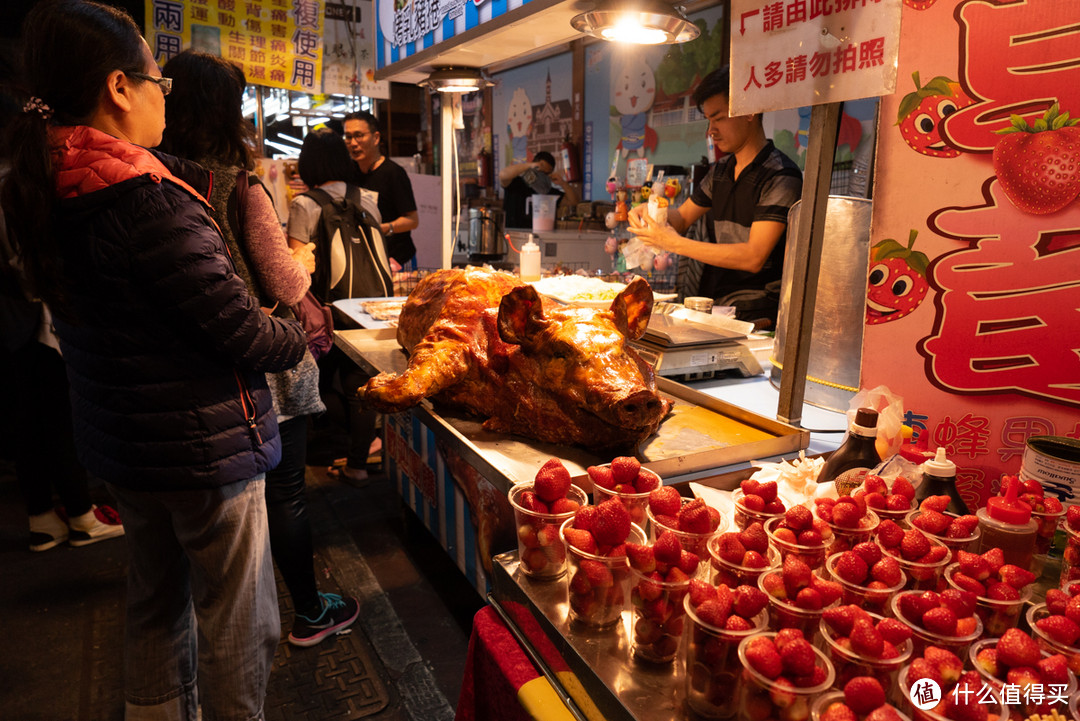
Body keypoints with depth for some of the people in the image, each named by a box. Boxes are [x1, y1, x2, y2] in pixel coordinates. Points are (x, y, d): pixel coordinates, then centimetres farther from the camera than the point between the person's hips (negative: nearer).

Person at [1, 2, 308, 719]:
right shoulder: (152, 203, -25)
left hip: (120, 441, 9)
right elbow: (239, 331, -22)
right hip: (204, 443, -9)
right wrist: (302, 337, -5)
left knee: (155, 603, 26)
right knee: (237, 622, 9)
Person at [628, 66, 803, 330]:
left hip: (749, 314, -8)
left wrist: (674, 243, -18)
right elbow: (682, 216, 27)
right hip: (706, 300, 8)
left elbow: (753, 258, -19)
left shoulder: (781, 177, -10)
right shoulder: (721, 170, 15)